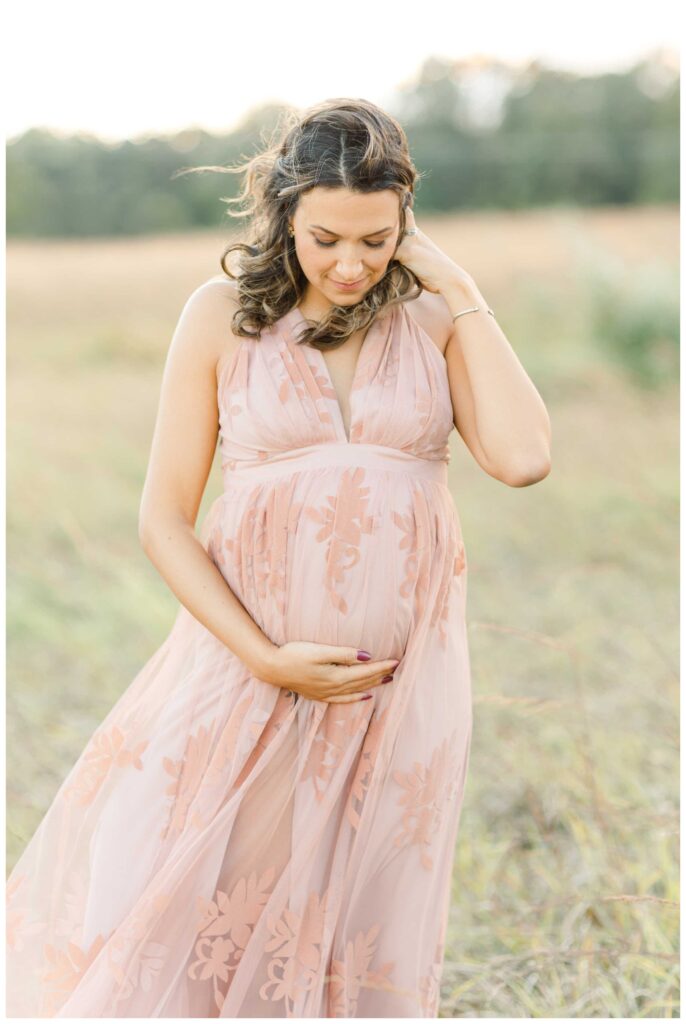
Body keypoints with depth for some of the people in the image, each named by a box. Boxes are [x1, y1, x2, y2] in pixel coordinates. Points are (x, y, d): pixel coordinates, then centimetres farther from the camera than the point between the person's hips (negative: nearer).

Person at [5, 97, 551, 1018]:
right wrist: (268, 659, -11)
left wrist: (461, 292, -8)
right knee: (169, 920, -1)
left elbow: (523, 457, -13)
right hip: (250, 655, -1)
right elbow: (164, 520, -1)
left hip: (402, 675, 1)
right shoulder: (225, 314, 0)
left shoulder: (433, 318, 3)